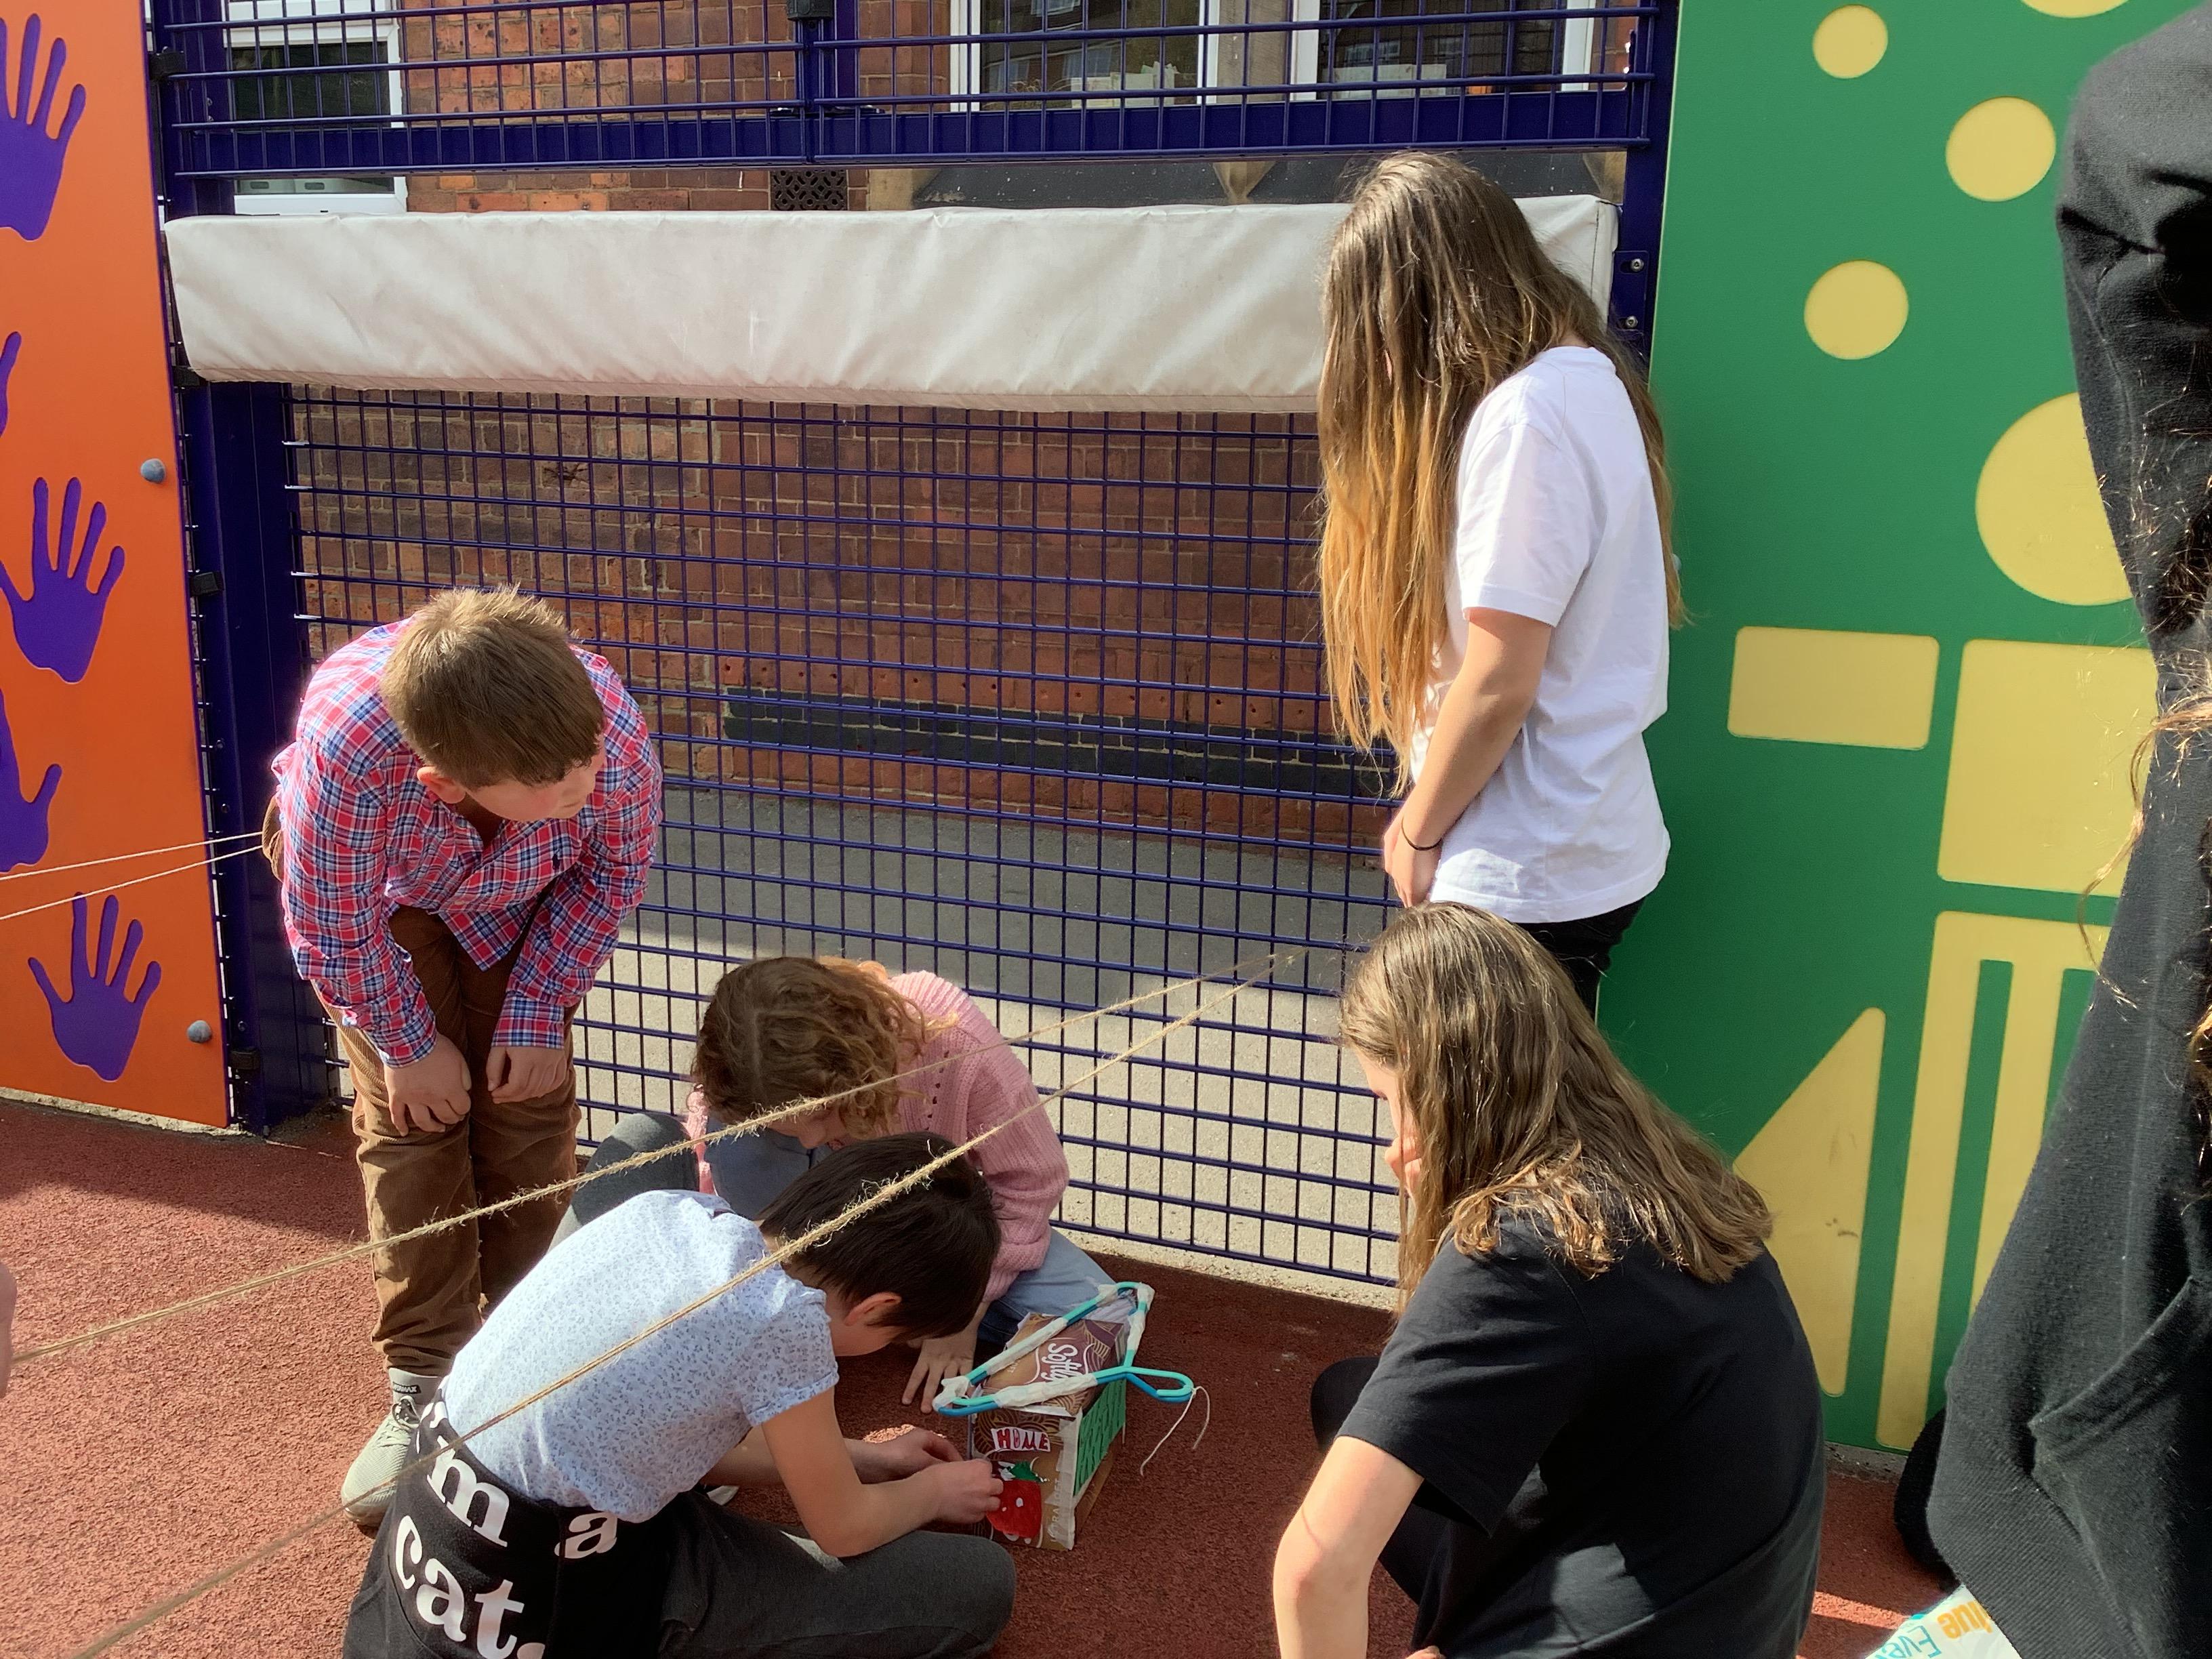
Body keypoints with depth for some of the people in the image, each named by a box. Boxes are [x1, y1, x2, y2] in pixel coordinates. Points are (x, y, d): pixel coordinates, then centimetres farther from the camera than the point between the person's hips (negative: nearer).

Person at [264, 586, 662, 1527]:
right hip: (379, 894, -1)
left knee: (527, 1106, -2)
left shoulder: (612, 731, -40)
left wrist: (539, 1011, -14)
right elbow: (332, 923, -25)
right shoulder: (344, 748, -46)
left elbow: (614, 870, -16)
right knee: (408, 1120, -8)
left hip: (523, 898, 2)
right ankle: (425, 1387, 3)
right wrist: (406, 1042, -13)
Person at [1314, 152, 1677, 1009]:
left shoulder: (1522, 416, -19)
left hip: (1523, 879, -9)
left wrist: (1418, 832, -5)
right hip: (1589, 853, 9)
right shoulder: (1587, 380, 10)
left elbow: (1497, 683, -20)